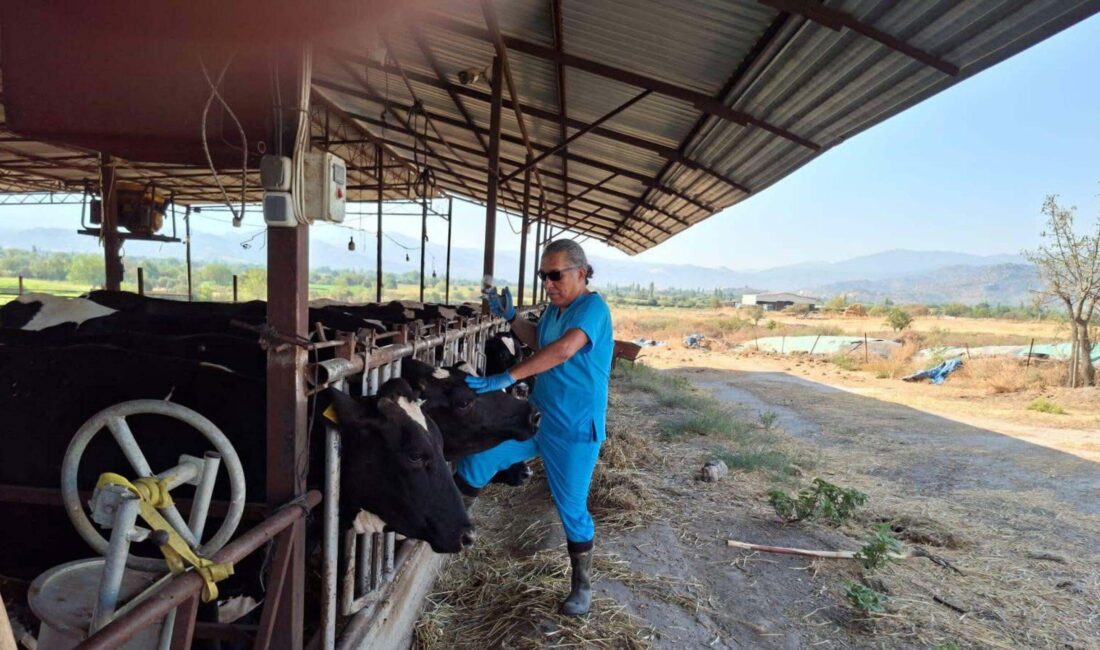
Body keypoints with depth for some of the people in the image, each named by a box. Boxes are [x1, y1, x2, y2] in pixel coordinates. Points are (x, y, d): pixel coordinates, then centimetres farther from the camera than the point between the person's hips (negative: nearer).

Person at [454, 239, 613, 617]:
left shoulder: (593, 307, -19)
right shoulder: (554, 308, 7)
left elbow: (563, 350, -36)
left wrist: (507, 377, -39)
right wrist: (510, 317, 9)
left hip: (574, 429, -7)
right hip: (535, 415, 7)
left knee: (572, 509, 7)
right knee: (479, 456, 4)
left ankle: (581, 586, 29)